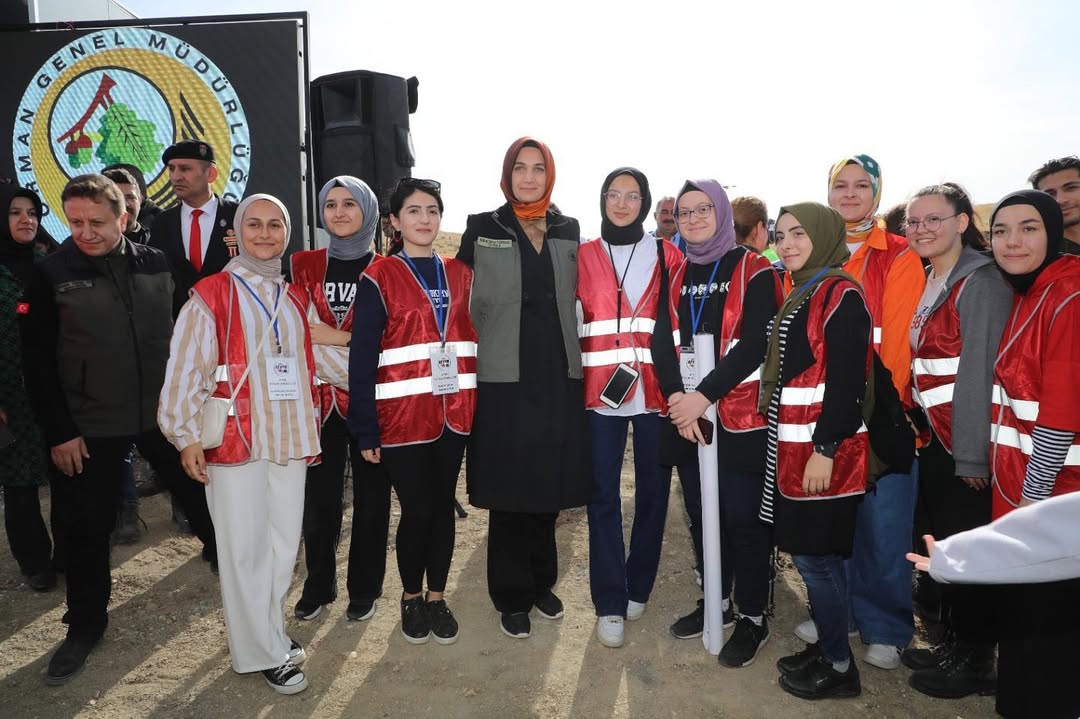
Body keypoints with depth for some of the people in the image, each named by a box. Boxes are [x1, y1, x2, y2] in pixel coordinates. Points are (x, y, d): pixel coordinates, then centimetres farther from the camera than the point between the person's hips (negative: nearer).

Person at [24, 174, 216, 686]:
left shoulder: (155, 264, 0)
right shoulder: (52, 273, -7)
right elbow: (39, 361, -4)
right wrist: (58, 431, -7)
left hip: (166, 413, 2)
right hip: (90, 426, -1)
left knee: (202, 494, 14)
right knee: (86, 528, 8)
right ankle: (85, 624, 28)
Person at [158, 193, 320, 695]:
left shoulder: (296, 297, 12)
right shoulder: (210, 295, -4)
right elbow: (186, 369, -7)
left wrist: (312, 427, 15)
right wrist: (186, 435, -11)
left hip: (290, 438, 5)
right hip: (236, 440, -5)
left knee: (285, 541, 11)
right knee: (245, 547, 3)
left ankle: (271, 631, 30)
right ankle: (262, 651, 16)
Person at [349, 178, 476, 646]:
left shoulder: (460, 275, 9)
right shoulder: (379, 278, -3)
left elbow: (477, 340, 10)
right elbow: (362, 358, -6)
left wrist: (481, 409, 2)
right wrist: (365, 430, -10)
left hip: (453, 413, 3)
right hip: (402, 416, -3)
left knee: (443, 506, 11)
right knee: (416, 510, 4)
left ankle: (437, 597, 29)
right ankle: (411, 598, 27)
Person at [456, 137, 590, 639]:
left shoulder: (569, 232, 10)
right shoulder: (482, 230, 2)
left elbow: (578, 300, 15)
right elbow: (464, 302, 1)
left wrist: (579, 361, 9)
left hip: (559, 377, 3)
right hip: (504, 379, -3)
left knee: (549, 486, 11)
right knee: (508, 491, 3)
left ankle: (541, 583, 31)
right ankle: (512, 597, 20)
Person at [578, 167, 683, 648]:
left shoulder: (667, 255, 7)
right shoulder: (584, 256, 7)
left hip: (655, 390, 1)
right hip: (600, 391, 0)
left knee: (652, 490, 8)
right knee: (603, 493, 0)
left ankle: (637, 588, 27)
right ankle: (609, 603, 11)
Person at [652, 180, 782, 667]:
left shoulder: (755, 271, -4)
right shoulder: (676, 274, 11)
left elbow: (753, 345, -14)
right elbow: (662, 340, 1)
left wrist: (704, 396, -20)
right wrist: (676, 396, -14)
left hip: (740, 416, -5)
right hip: (685, 415, 5)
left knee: (743, 518, 1)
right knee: (701, 513, 14)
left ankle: (753, 617, 18)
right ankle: (715, 600, 32)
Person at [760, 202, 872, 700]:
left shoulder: (841, 294, -12)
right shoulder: (801, 294, 16)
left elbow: (846, 380, -19)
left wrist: (825, 449, -21)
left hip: (822, 451, -9)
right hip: (793, 445, 9)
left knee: (815, 557, -1)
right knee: (812, 555, 15)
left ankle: (839, 667, 15)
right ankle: (826, 649, 29)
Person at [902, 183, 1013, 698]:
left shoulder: (980, 283, -14)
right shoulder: (931, 282, 12)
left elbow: (980, 374, -19)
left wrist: (972, 457, -20)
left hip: (967, 444, -8)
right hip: (935, 438, 8)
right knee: (939, 543, 16)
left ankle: (975, 663, 21)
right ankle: (953, 643, 33)